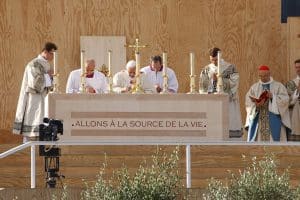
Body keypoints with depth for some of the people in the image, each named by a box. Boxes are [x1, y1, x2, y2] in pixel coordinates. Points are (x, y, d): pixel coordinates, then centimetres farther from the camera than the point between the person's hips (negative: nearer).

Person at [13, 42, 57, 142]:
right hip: (33, 99, -9)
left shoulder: (45, 64, 14)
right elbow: (35, 83, -23)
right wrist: (47, 76, -10)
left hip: (40, 99, 9)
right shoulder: (34, 64, -15)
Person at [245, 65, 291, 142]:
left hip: (274, 119, -2)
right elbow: (248, 103, 4)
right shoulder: (254, 87, 13)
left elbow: (285, 99, -4)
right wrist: (256, 105, -17)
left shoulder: (278, 86, 8)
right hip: (258, 119, 2)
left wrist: (273, 97, -18)